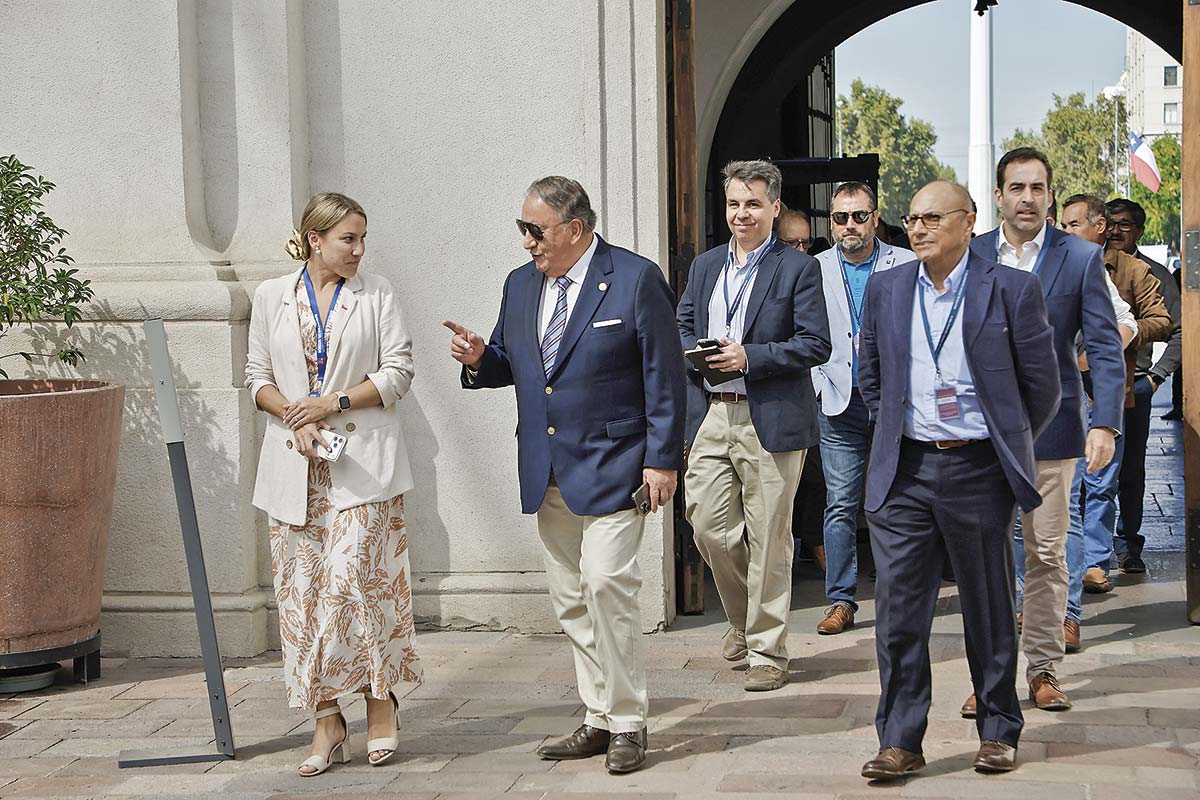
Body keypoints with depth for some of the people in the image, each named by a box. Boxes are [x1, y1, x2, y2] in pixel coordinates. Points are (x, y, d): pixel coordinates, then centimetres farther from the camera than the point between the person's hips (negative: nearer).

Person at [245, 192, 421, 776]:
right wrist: (294, 417, -7)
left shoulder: (377, 294, 6)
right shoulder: (272, 296, 10)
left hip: (362, 459, -2)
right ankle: (327, 723, 7)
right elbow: (257, 376, 11)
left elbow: (397, 372, 1)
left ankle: (381, 698, 7)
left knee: (352, 578, -12)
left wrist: (335, 402, -10)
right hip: (296, 464, 2)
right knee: (303, 590, 0)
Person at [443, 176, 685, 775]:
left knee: (607, 585, -14)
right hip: (548, 475, 7)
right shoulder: (520, 285, 11)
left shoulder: (636, 279, -7)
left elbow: (664, 376, -7)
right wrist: (479, 360, -2)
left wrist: (662, 460, -11)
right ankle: (599, 720, 19)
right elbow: (510, 365, 21)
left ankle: (627, 725, -2)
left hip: (612, 468, -7)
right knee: (570, 601, 9)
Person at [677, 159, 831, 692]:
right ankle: (742, 617, 29)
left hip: (770, 420, -5)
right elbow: (682, 326, 19)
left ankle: (767, 650, 10)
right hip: (710, 414, 5)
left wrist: (749, 357, -16)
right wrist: (697, 355, -4)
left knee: (768, 538, 0)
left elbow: (816, 345, -7)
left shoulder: (798, 269, -2)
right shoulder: (705, 266, 16)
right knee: (708, 527, 3)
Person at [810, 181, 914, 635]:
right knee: (841, 505, -1)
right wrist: (820, 386, 0)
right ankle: (841, 602, 3)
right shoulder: (814, 270, 6)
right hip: (840, 404, 1)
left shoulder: (906, 265, 2)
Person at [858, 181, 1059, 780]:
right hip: (904, 471, 3)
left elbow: (1041, 384, 3)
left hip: (978, 470, -2)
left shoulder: (1012, 290, -4)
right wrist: (895, 434, 13)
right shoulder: (886, 289, 7)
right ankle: (899, 741, 6)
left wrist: (1006, 447, 9)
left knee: (989, 608, 8)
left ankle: (999, 732, 23)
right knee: (898, 608, -1)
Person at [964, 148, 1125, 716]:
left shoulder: (1081, 258, 1)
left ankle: (1043, 670, 17)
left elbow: (1105, 348, -1)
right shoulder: (968, 258, 5)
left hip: (1051, 427, -1)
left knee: (1047, 553, 6)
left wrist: (1105, 423, -11)